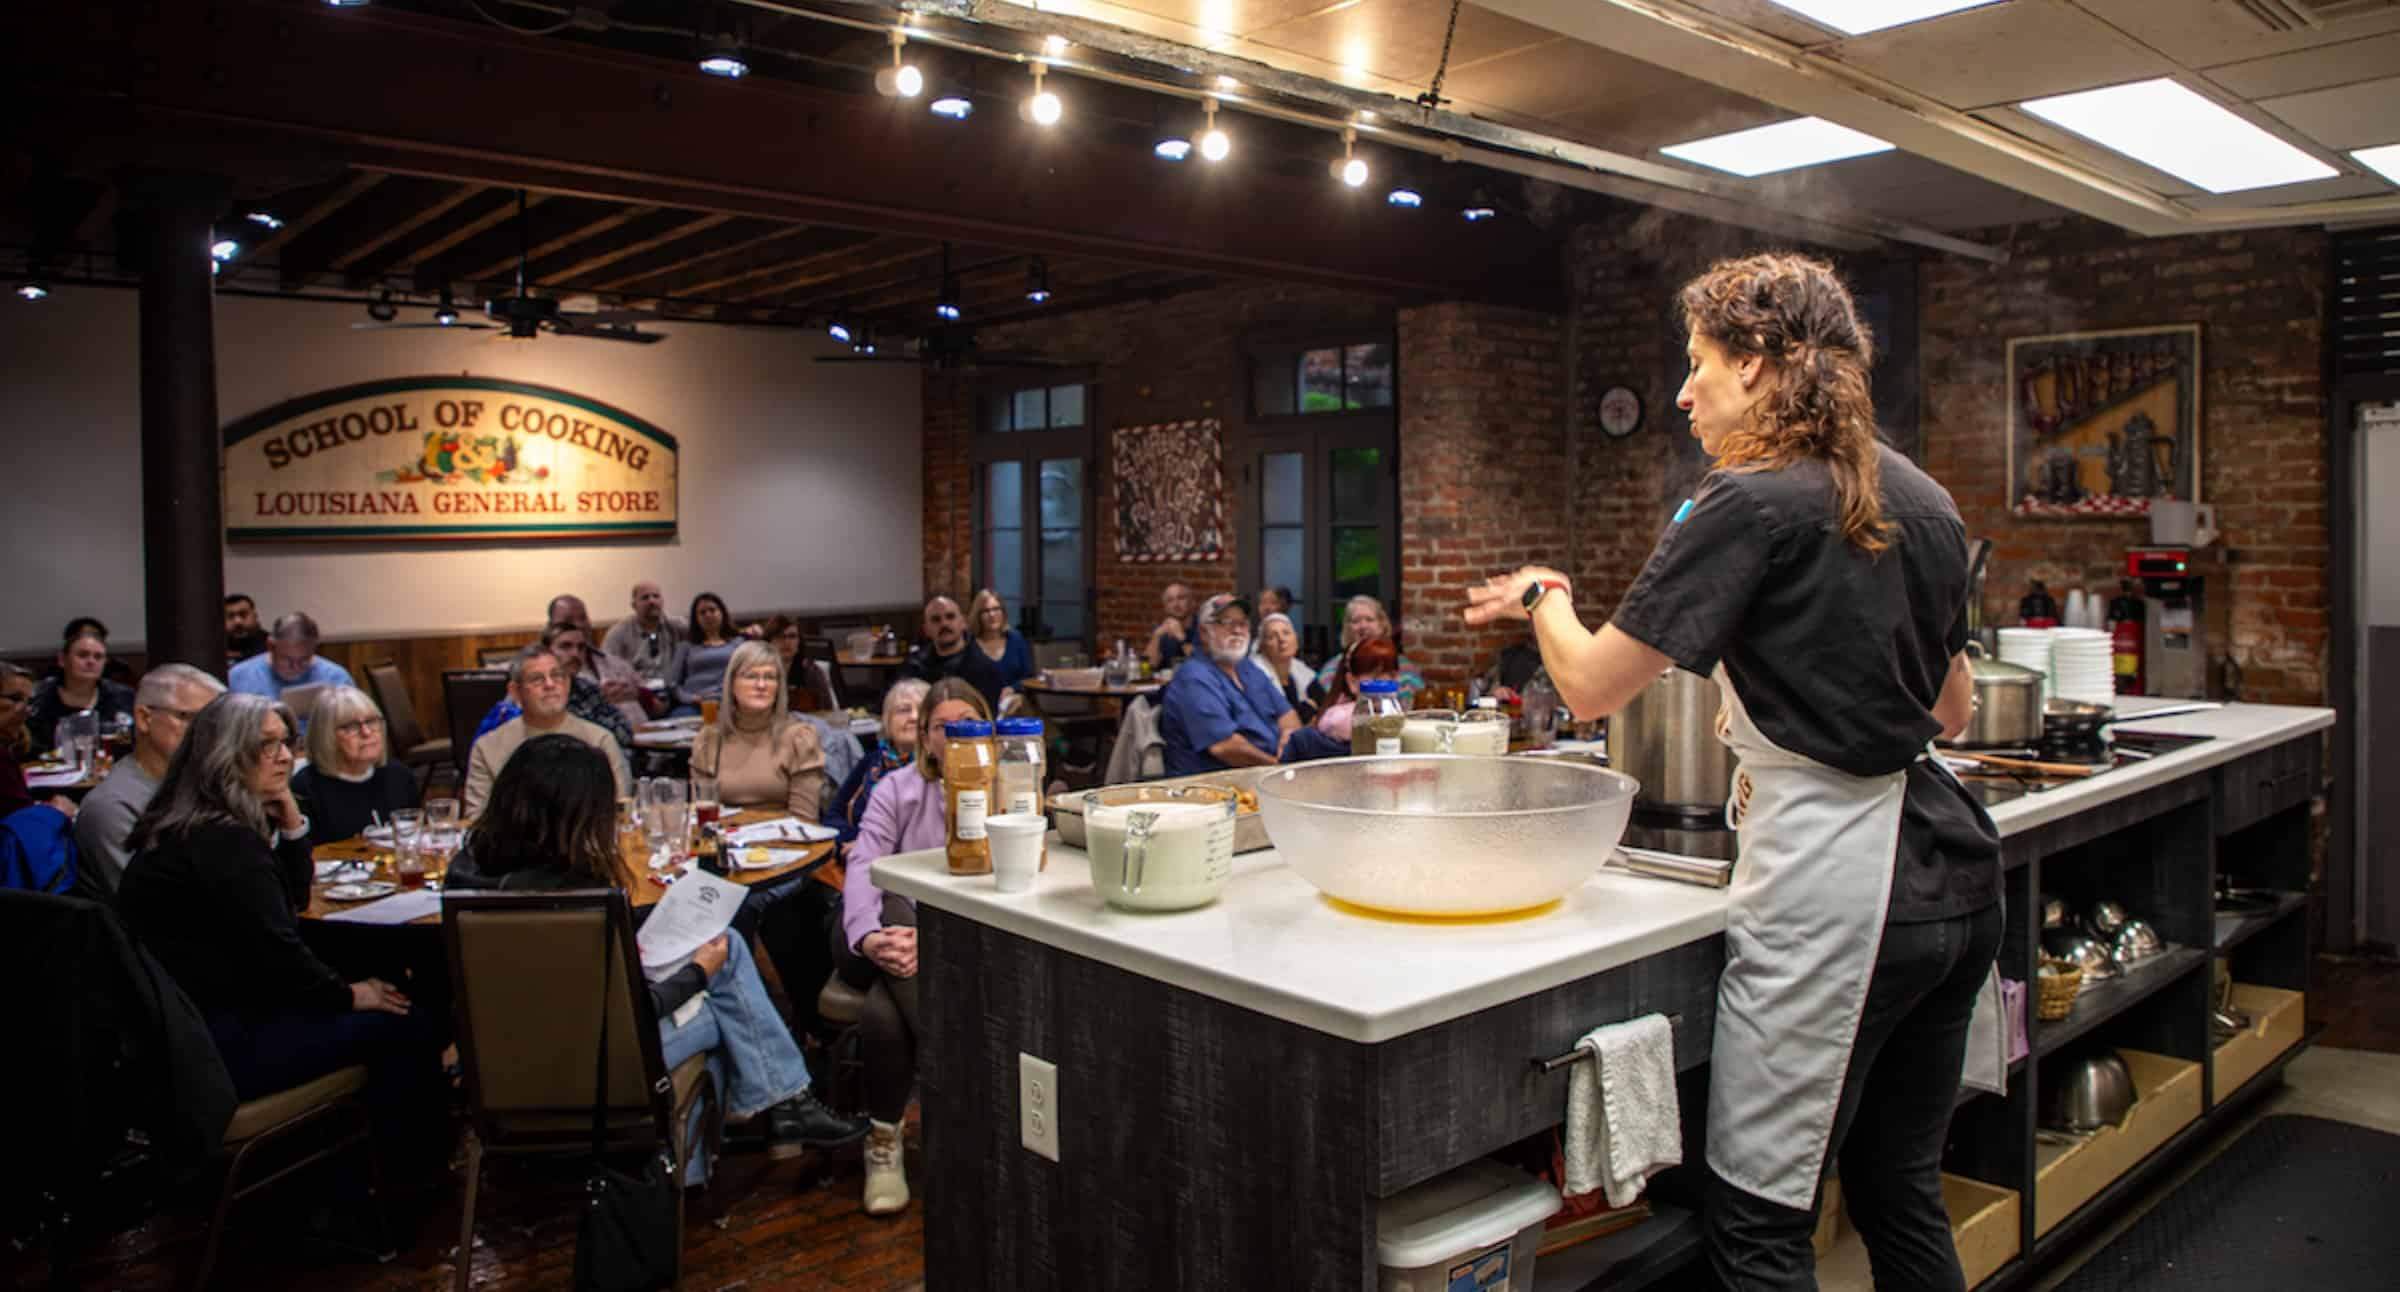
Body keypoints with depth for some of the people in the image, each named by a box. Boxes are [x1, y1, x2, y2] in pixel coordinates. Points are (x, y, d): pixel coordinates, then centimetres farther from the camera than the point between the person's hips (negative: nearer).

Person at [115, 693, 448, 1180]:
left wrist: (290, 822, 4)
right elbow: (277, 954, -23)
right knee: (410, 1027, -12)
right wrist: (350, 995, -7)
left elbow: (294, 900, 19)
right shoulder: (222, 841, -21)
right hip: (213, 1047, -11)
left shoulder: (187, 829, 12)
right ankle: (419, 1177, 5)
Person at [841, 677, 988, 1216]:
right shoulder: (897, 790, 6)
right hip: (894, 933, 1)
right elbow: (862, 868, -10)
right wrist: (868, 937, -33)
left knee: (884, 1009, -33)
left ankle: (884, 1142, -13)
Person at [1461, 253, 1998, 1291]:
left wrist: (1542, 597, 8)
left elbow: (1590, 685, -11)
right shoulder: (1924, 501, 12)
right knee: (1903, 1190, 20)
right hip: (1951, 872, 9)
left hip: (1834, 880, -9)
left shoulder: (1752, 503, -13)